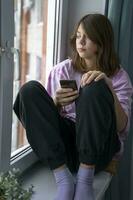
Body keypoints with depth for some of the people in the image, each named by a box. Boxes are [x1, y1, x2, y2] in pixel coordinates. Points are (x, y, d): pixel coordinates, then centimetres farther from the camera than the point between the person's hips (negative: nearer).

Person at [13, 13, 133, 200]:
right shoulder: (62, 70, 11)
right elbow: (46, 115, 11)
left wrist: (108, 87, -20)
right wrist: (56, 103, -12)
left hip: (98, 149, -2)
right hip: (61, 144, 3)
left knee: (95, 88, -25)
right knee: (30, 89, -17)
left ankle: (85, 178, -23)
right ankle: (63, 178, -26)